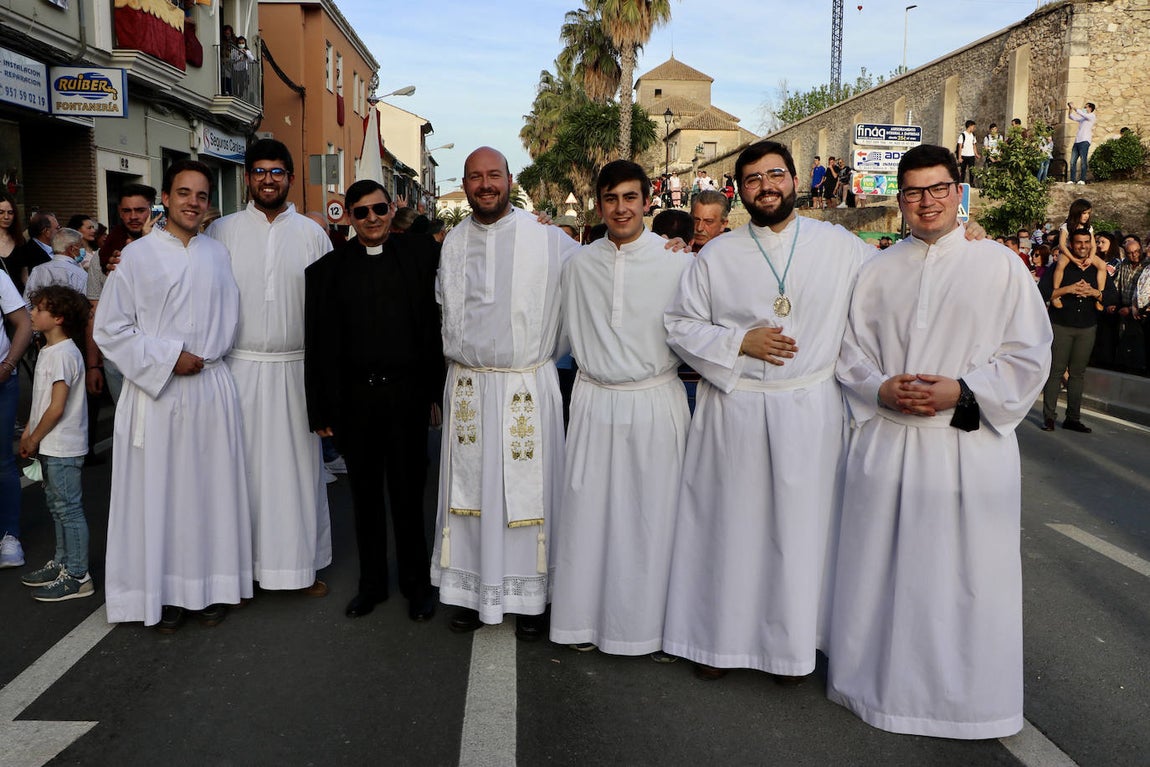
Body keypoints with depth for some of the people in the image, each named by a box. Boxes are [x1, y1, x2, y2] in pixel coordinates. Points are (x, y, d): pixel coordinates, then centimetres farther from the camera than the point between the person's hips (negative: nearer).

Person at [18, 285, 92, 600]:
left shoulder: (63, 354, -19)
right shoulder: (47, 351, 12)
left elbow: (56, 408, -21)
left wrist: (34, 439, -11)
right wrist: (29, 432, 11)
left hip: (62, 448, -10)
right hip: (49, 446, 10)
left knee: (68, 509, -3)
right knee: (57, 506, 19)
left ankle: (77, 576, 5)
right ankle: (61, 562, 32)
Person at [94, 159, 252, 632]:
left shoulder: (218, 254, 9)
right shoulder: (138, 255, -1)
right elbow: (110, 329, -3)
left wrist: (202, 355, -2)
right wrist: (169, 358, -10)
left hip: (211, 388, 3)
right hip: (155, 391, -2)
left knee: (211, 486, 7)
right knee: (157, 491, 2)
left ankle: (211, 586, 19)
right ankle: (165, 592, 15)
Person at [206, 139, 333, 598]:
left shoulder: (312, 234, 6)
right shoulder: (223, 231, 4)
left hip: (296, 367, 1)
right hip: (241, 366, 0)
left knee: (298, 465, 6)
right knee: (245, 466, 3)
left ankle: (304, 563, 18)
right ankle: (245, 564, 15)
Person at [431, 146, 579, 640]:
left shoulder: (548, 239, -5)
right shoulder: (453, 243, 9)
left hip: (527, 387, -3)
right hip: (467, 388, 4)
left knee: (527, 488, 2)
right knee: (470, 488, 9)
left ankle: (529, 598, 16)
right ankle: (471, 591, 23)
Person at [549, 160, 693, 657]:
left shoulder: (678, 261, -5)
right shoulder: (579, 264, 6)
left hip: (655, 404, -2)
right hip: (594, 403, 3)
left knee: (648, 515, 5)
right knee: (587, 510, 7)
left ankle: (641, 621, 21)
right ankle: (586, 617, 22)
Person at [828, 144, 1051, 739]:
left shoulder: (1000, 266, 2)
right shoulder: (876, 271, 9)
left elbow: (1028, 354, -1)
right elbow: (849, 350, 9)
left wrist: (961, 391, -14)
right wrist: (881, 389, -10)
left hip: (968, 445, -2)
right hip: (885, 441, 2)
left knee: (964, 575, 5)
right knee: (882, 571, 9)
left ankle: (965, 696, 25)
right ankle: (879, 682, 27)